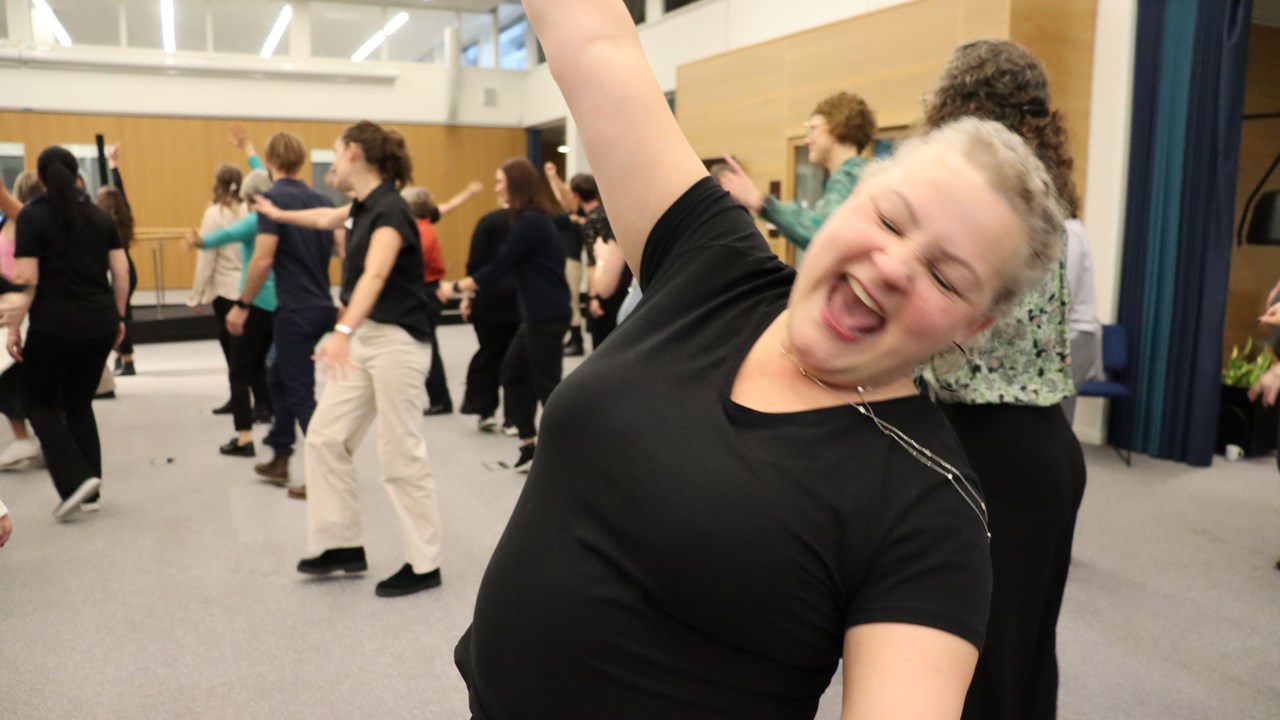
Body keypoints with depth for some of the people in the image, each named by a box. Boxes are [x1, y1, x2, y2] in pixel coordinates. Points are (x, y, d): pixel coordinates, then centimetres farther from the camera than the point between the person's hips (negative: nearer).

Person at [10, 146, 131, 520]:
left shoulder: (32, 215, -6)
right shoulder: (99, 215, 8)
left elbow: (27, 279, -11)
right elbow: (121, 272, 6)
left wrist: (13, 328, -4)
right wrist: (118, 316, 15)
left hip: (54, 327, -5)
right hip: (100, 325, 5)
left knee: (39, 401, 11)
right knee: (79, 404, 16)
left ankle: (76, 481, -6)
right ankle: (89, 493, 15)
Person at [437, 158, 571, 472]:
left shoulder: (530, 222, -18)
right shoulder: (533, 219, 14)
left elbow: (500, 267, -17)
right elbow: (511, 267, 18)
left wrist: (456, 288, -7)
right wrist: (466, 287, 17)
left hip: (547, 316, -10)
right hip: (537, 315, 10)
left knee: (546, 384, -3)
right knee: (514, 374, 15)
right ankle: (530, 443, 20)